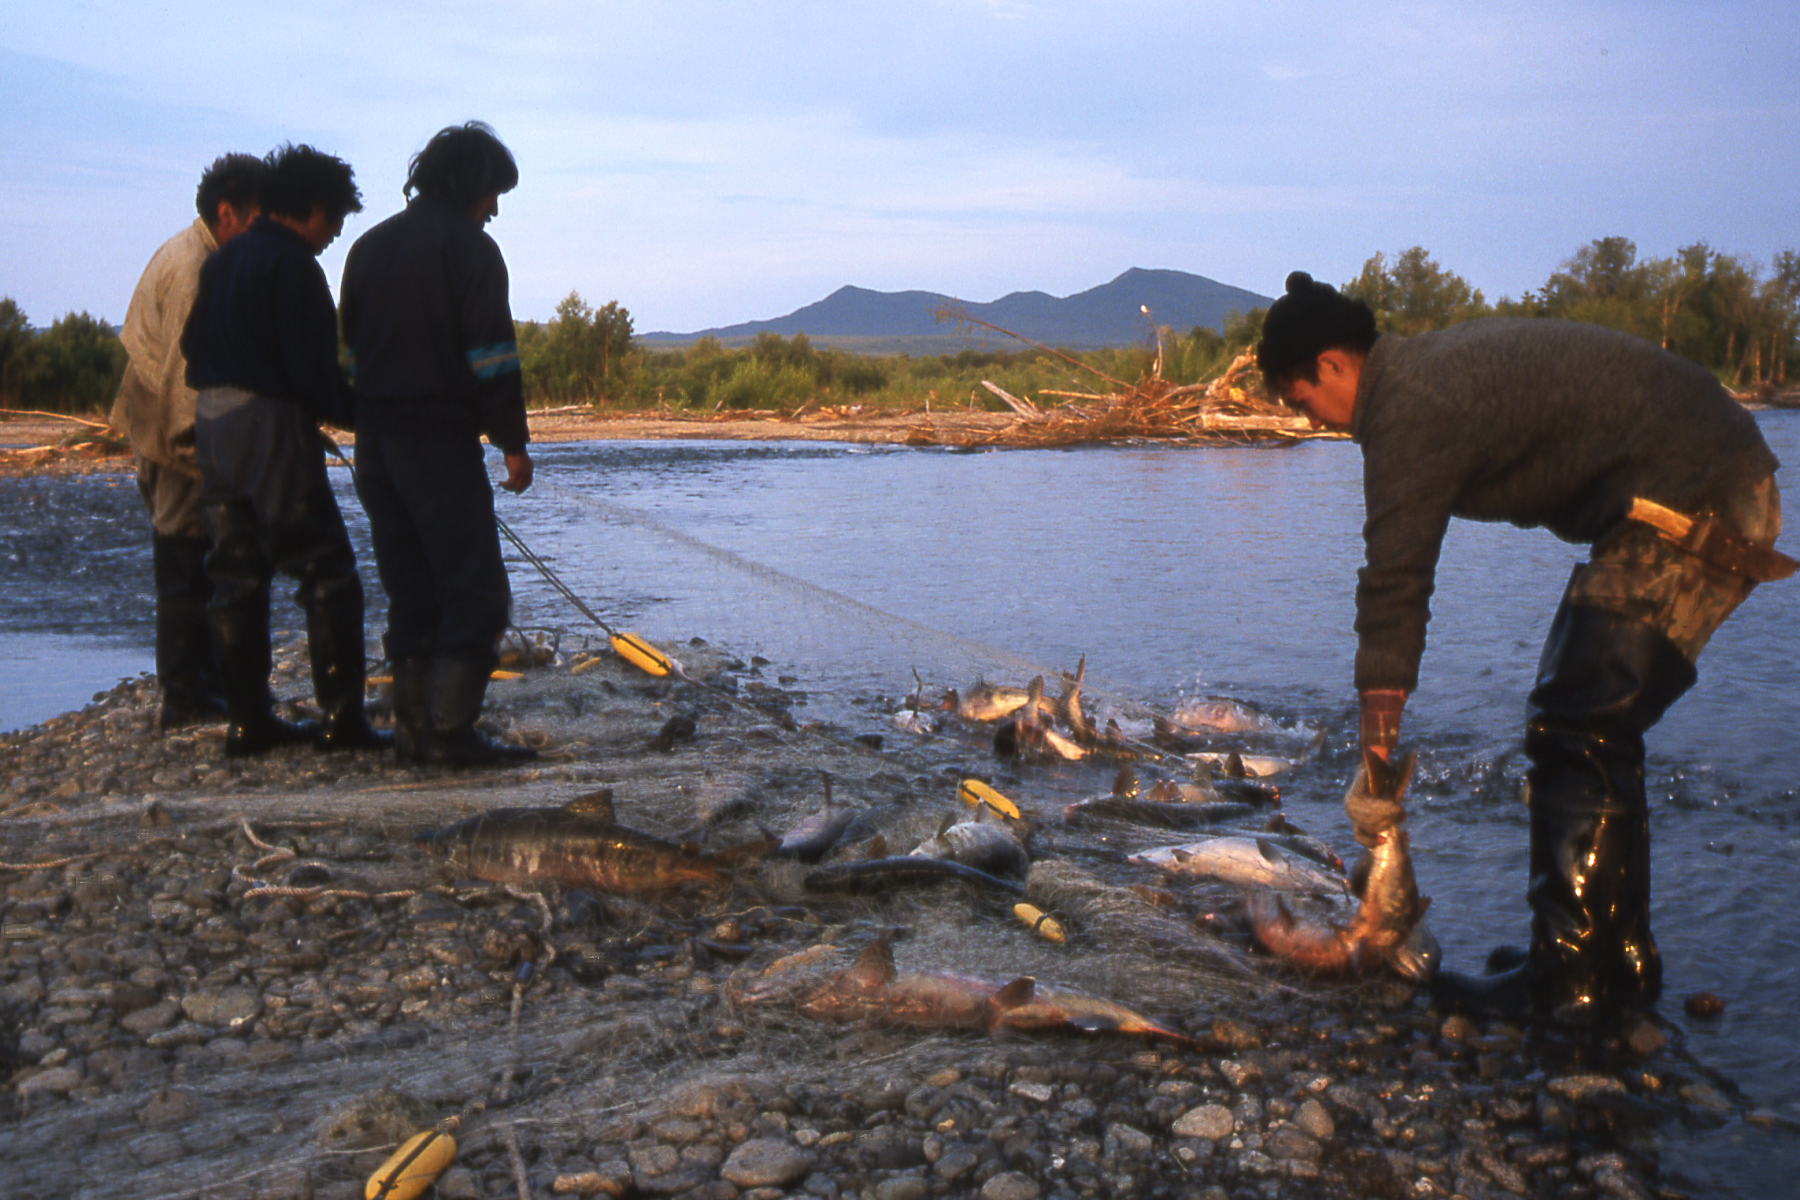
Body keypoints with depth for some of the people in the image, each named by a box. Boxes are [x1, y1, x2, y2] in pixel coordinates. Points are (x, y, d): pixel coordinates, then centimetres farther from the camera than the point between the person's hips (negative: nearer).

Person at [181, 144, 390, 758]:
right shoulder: (293, 264, -11)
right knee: (328, 570, -4)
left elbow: (192, 343, 19)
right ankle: (341, 718, -7)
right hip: (270, 424, -9)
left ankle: (247, 719, 14)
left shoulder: (224, 258, 15)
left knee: (237, 573, 11)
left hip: (210, 419, 9)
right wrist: (354, 412, -3)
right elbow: (311, 364, -16)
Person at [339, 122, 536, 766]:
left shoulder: (369, 245, 18)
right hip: (440, 441, -8)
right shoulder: (469, 247, -6)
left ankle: (413, 729, 13)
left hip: (373, 442, 8)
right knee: (477, 591, -5)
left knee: (410, 592, 12)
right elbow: (492, 356, -11)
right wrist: (514, 442, -5)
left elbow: (350, 349, 19)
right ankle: (451, 731, -10)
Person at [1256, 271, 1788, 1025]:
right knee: (1593, 733, 14)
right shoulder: (1434, 366, 14)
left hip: (1689, 509, -10)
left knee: (1575, 734, -9)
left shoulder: (1411, 407, -17)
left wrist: (1380, 708, -8)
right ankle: (1619, 960, 21)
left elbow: (1395, 576, -15)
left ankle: (1572, 980, -4)